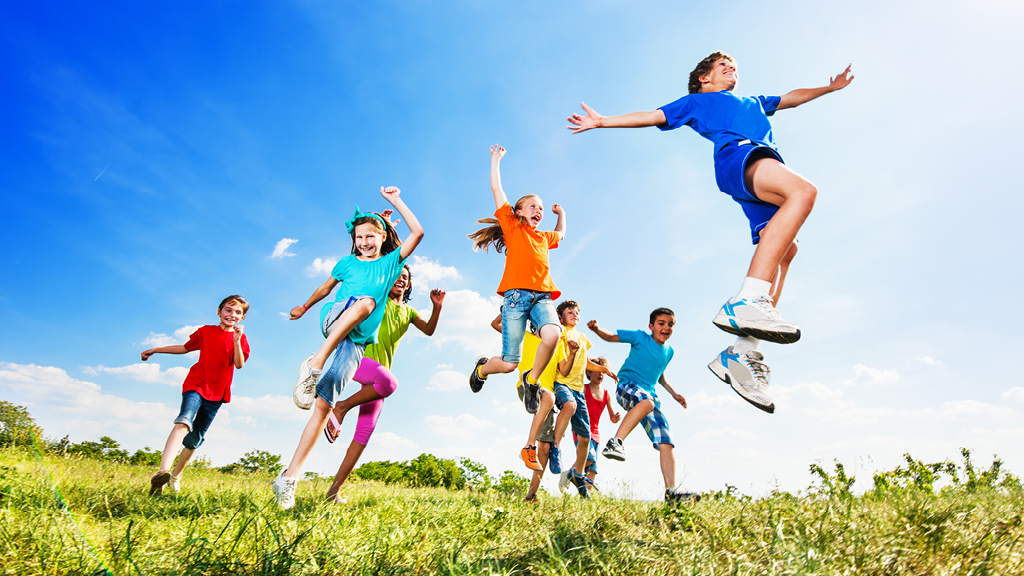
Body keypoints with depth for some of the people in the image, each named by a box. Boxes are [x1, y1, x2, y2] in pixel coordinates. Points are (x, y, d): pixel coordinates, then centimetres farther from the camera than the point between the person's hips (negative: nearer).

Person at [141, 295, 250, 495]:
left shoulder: (240, 338, 2)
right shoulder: (205, 331, 6)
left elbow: (239, 364, -12)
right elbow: (185, 348, 22)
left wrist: (236, 341, -26)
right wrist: (155, 350, 21)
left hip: (216, 393, 1)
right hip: (196, 384, -1)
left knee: (195, 438, 7)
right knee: (184, 421, -28)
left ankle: (176, 475, 26)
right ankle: (163, 471, -41)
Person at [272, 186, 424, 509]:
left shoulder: (391, 261, 15)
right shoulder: (348, 263, 18)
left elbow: (417, 232, 5)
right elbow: (326, 288, 34)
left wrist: (395, 201, 6)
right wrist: (304, 307, 47)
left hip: (356, 341, 0)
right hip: (333, 320, 0)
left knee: (323, 404, -11)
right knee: (365, 301, -36)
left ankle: (289, 478, -9)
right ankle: (314, 364, -39)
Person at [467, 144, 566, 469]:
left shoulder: (544, 238, 26)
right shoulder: (511, 227, 12)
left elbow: (561, 234, 51)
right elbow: (497, 190, 13)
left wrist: (561, 214, 44)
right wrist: (496, 160, 22)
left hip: (542, 296, 4)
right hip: (516, 295, -4)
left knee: (552, 334, -30)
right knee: (509, 363, -7)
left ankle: (531, 380, -4)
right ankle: (481, 368, 30)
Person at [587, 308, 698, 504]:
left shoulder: (669, 352, 17)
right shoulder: (640, 337, 0)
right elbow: (611, 337, 3)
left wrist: (673, 393, 25)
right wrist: (597, 329, -17)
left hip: (650, 395, 6)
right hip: (627, 386, -6)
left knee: (665, 441, -7)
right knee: (647, 401, -41)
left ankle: (671, 490, -5)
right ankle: (615, 442, -40)